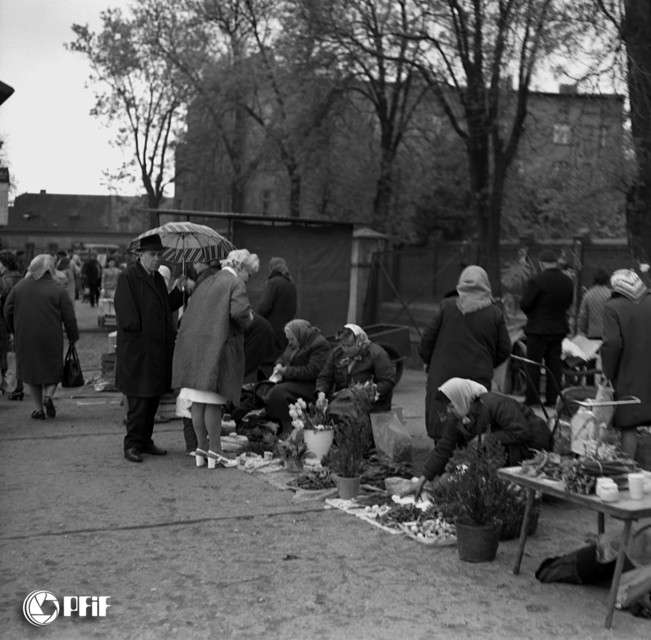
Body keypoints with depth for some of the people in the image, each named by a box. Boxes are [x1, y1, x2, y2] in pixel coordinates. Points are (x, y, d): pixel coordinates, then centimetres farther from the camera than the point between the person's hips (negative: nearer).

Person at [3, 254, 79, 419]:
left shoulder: (19, 287, 3)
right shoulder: (58, 291, -6)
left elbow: (8, 311, 8)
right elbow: (69, 318, -6)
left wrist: (16, 332, 21)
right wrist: (73, 337, 7)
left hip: (25, 339, 2)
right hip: (50, 339, -2)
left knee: (30, 372, 13)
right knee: (53, 370, 14)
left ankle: (39, 409, 11)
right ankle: (48, 395, -11)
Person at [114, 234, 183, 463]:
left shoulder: (158, 278, 15)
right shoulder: (128, 277, -10)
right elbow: (126, 314, -16)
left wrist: (182, 293, 7)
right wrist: (138, 330, -17)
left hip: (158, 349, 8)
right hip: (137, 351, -8)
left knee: (153, 398, 13)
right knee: (138, 400, -4)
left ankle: (145, 441, 24)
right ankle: (132, 444, 6)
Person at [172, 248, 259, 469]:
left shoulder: (207, 283, 19)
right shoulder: (235, 283, -4)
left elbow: (191, 313, 18)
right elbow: (239, 311, -20)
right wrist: (248, 318, 1)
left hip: (193, 347, 7)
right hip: (216, 348, -7)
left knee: (198, 401, 8)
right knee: (213, 403, -3)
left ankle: (201, 449, 15)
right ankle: (214, 452, 2)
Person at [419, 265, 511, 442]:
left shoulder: (446, 306, -1)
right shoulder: (495, 313, 1)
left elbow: (427, 338, 0)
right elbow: (504, 349, 5)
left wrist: (427, 360, 16)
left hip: (443, 374, 0)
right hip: (478, 377, 0)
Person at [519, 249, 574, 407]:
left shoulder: (536, 281, -18)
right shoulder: (568, 281, 1)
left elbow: (524, 304, -16)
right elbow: (568, 303, 10)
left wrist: (531, 314, 4)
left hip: (538, 329, -5)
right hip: (559, 328, 5)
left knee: (533, 364, 4)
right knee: (555, 364, 11)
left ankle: (532, 398, 6)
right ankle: (553, 398, 13)